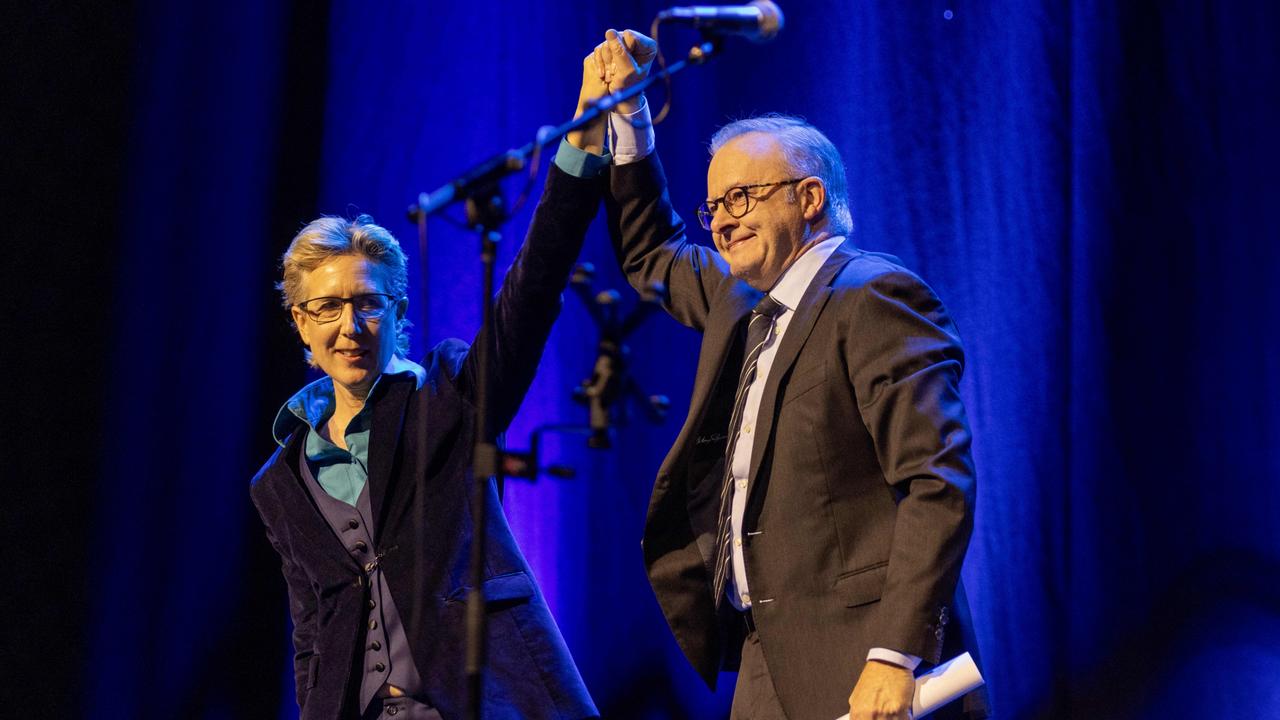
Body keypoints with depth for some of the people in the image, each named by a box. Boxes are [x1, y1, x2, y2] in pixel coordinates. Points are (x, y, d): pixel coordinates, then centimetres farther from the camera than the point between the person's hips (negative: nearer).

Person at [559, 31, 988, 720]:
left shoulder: (873, 297, -10)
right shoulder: (741, 298, 16)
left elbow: (940, 483, -18)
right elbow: (649, 255, 35)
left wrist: (895, 657, -24)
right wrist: (627, 110, 22)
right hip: (765, 665, 8)